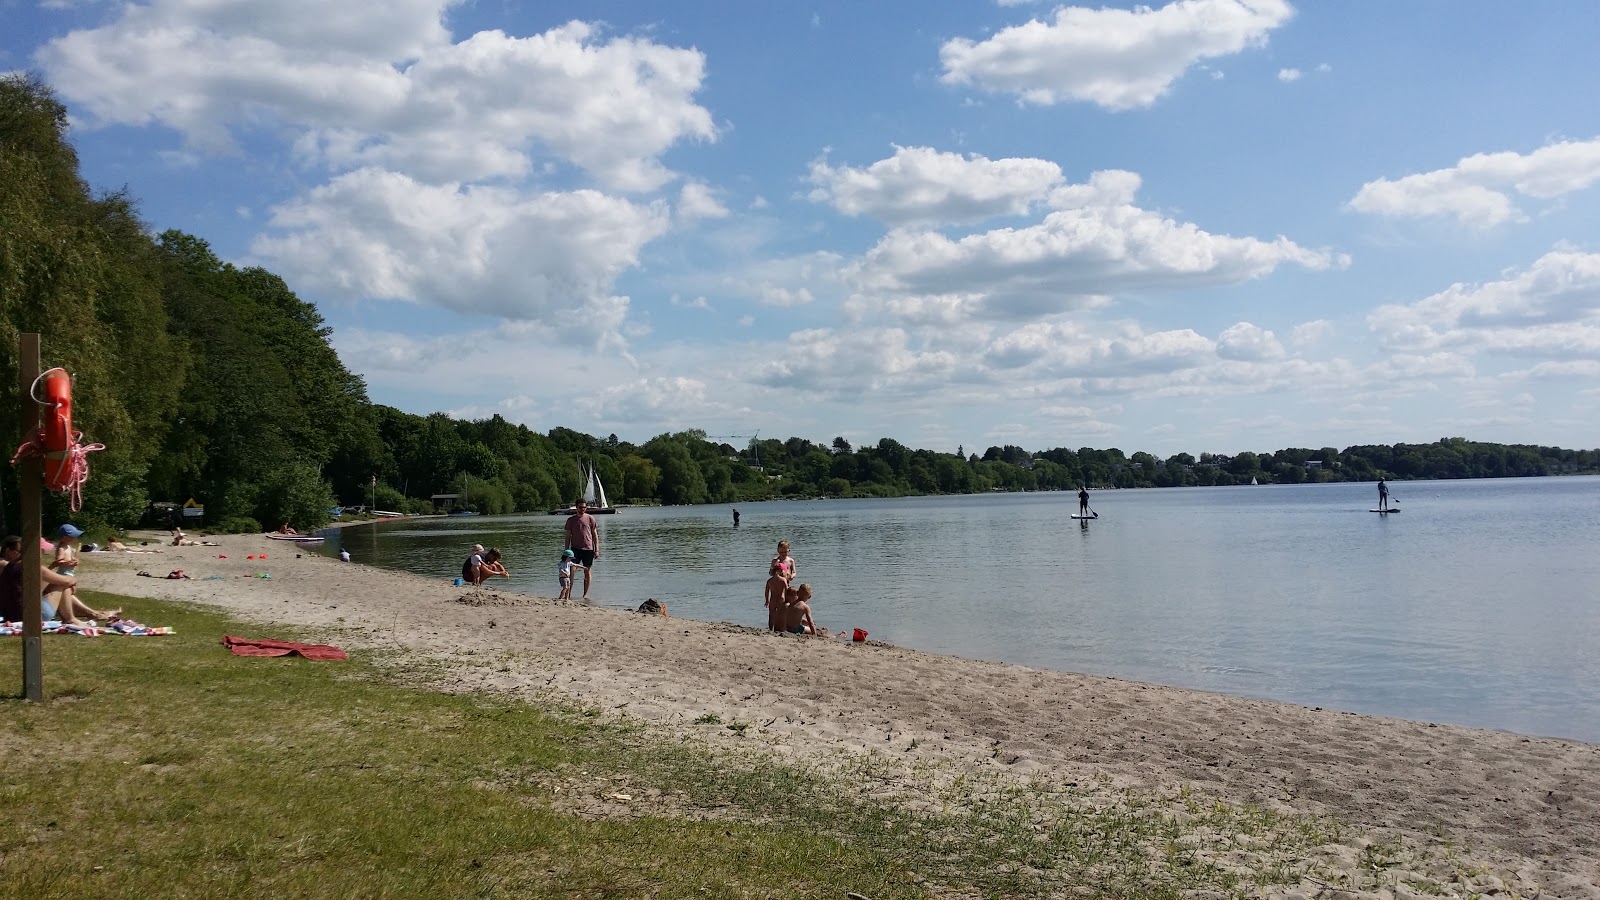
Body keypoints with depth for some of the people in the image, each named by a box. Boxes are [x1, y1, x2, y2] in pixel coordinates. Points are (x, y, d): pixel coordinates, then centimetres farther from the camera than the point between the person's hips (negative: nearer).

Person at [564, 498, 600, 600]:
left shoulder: (590, 518, 5)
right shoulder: (571, 520, 6)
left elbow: (595, 535, 6)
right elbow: (568, 536, 9)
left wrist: (597, 550, 1)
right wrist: (566, 551, 5)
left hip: (588, 549, 0)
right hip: (575, 548, 0)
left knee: (587, 572, 5)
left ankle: (586, 594, 14)